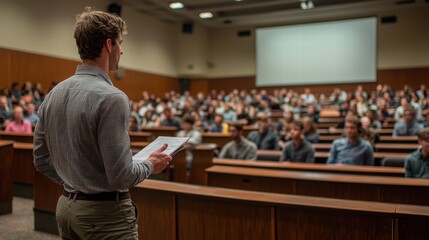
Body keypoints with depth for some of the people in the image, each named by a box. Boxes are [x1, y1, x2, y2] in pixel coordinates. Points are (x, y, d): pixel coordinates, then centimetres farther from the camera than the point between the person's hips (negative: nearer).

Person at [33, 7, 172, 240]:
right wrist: (151, 164, -5)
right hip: (105, 213, -8)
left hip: (67, 207, 8)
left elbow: (41, 160, 9)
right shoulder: (111, 97, -22)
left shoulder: (54, 94, 3)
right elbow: (120, 177, -23)